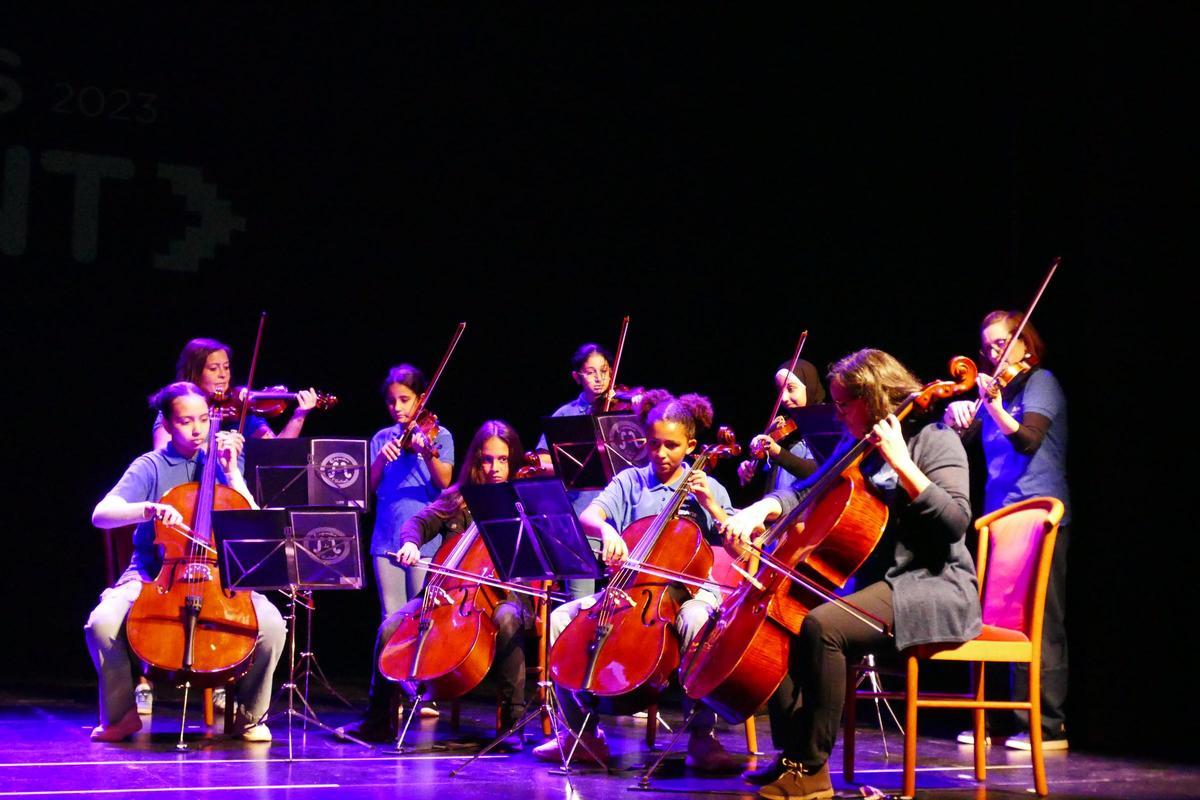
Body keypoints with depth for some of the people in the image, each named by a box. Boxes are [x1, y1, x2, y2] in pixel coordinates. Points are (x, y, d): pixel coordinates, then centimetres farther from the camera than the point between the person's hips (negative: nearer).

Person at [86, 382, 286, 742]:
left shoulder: (220, 462, 7)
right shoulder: (151, 467, -1)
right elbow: (101, 514, -16)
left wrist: (231, 473, -8)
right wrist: (149, 508, -33)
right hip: (153, 575, -1)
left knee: (271, 624, -26)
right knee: (102, 622, -31)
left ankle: (250, 714, -1)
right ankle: (121, 713, -3)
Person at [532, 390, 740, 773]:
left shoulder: (707, 488, 8)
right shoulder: (629, 482, 10)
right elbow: (587, 516, -8)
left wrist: (710, 505, -11)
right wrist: (606, 529, -30)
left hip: (688, 591, -2)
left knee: (695, 622, -38)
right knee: (560, 619, -18)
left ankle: (702, 736, -29)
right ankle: (582, 730, -7)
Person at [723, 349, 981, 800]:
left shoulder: (934, 441, -7)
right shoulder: (854, 449, 15)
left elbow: (956, 522, -19)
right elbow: (806, 493, 18)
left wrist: (901, 463, -23)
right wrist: (761, 510, -2)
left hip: (934, 589, -9)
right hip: (872, 583, 9)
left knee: (822, 624, -31)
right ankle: (791, 753, -4)